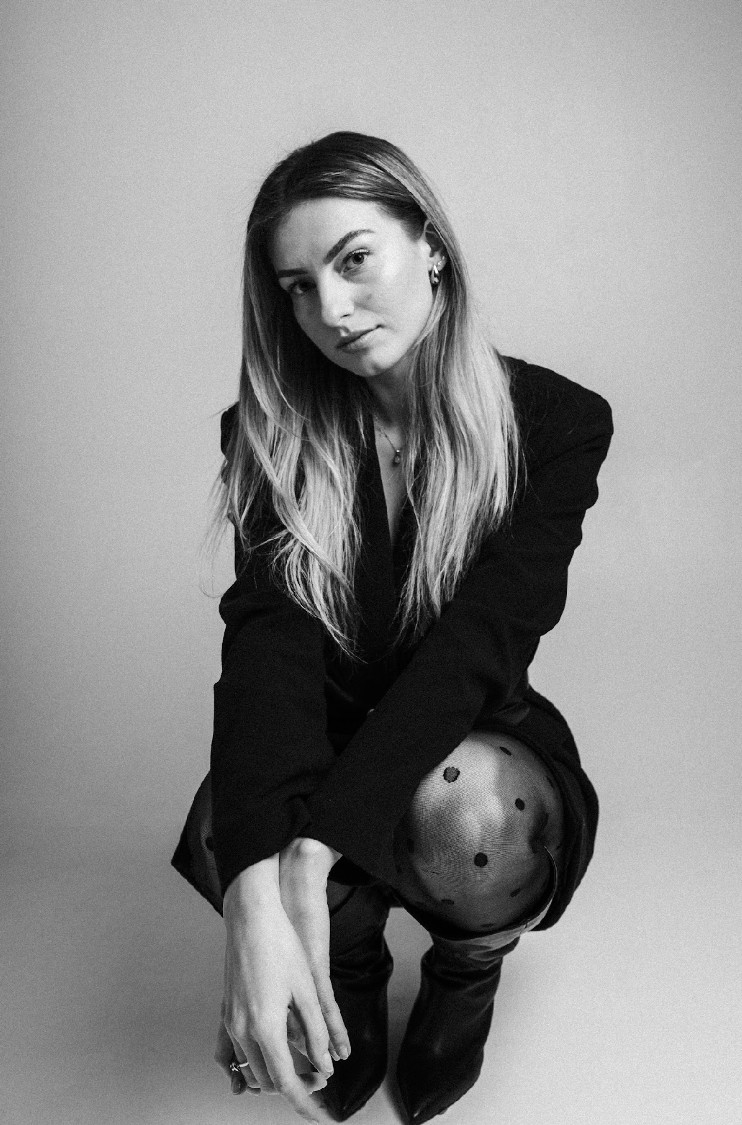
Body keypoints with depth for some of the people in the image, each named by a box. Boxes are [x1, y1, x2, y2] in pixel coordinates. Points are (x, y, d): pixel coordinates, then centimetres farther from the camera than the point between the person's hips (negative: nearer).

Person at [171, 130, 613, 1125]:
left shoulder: (558, 422, -15)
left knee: (472, 813, -36)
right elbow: (269, 637, -24)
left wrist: (312, 855, -38)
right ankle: (353, 970, 8)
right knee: (229, 839, -31)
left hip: (470, 738, -1)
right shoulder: (275, 432, -10)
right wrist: (255, 897, -41)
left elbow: (480, 638, -26)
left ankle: (467, 971, 4)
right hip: (323, 741, 2)